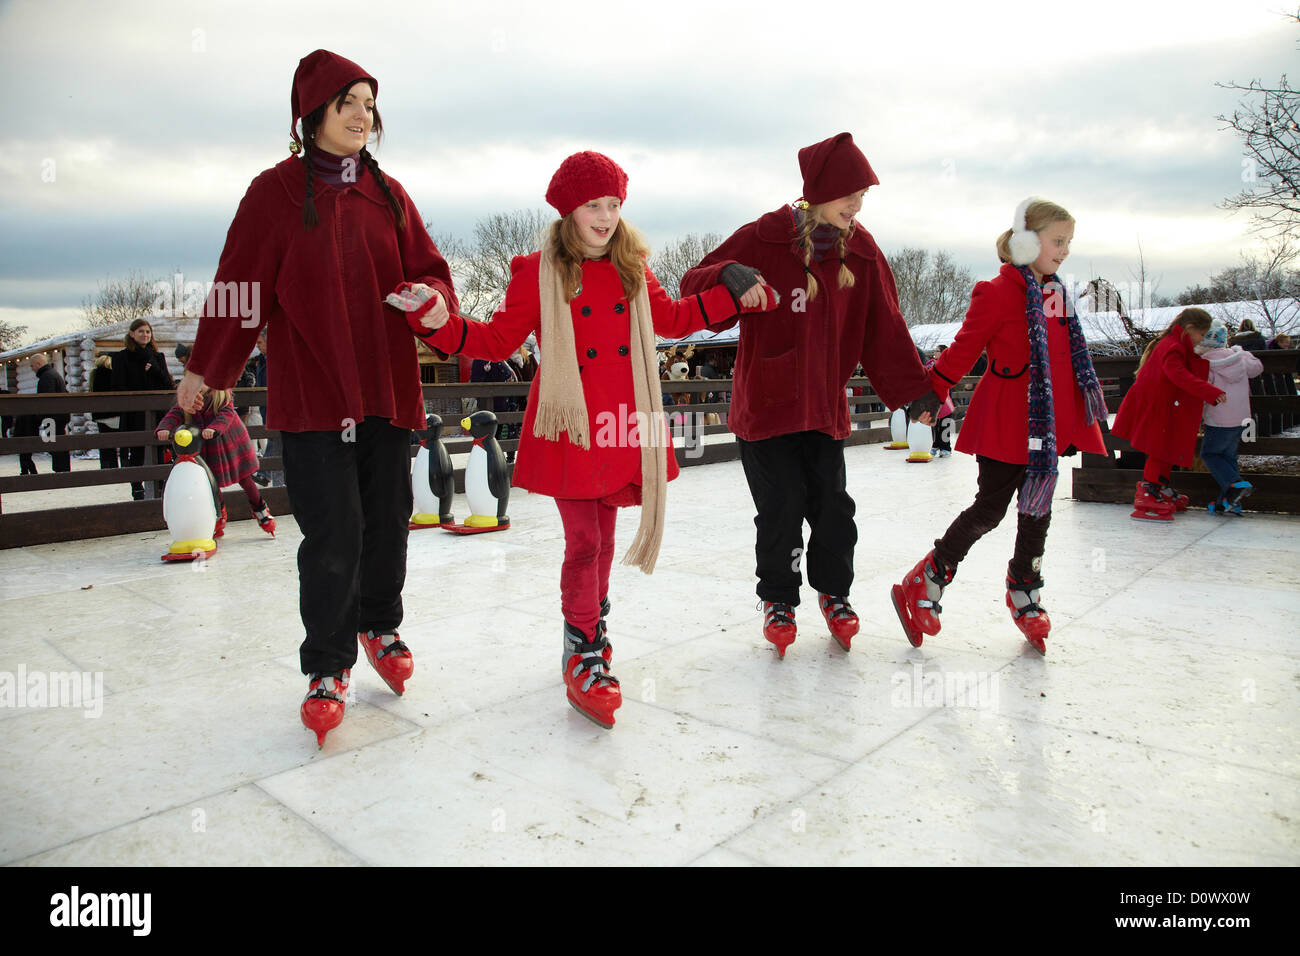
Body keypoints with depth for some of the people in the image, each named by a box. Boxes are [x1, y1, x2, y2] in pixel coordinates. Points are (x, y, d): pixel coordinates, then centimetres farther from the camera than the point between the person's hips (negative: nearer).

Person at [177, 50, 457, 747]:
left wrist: (433, 297, -12)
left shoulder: (388, 193, 12)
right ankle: (327, 667, 13)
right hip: (310, 390, -3)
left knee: (387, 520, 9)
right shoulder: (277, 191, 2)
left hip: (386, 385, 4)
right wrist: (205, 369, 3)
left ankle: (380, 625, 35)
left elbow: (426, 269, 12)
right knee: (334, 534, -6)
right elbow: (241, 283, 1)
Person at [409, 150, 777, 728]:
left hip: (623, 424, 5)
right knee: (584, 543, -7)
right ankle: (584, 661, 5)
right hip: (569, 426, -4)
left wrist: (735, 296, 23)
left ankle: (590, 633, 33)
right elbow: (497, 340, 1)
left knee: (604, 538, 14)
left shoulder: (633, 270, 12)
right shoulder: (537, 274, -1)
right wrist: (442, 325, -15)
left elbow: (671, 319, 26)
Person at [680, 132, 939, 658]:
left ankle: (834, 593, 31)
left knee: (833, 505, 6)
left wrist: (915, 389, 6)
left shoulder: (861, 249, 3)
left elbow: (885, 328, 8)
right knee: (781, 508, 1)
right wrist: (729, 277, -30)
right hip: (764, 403, -3)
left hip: (826, 406, 3)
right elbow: (693, 287, -8)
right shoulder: (763, 238, -9)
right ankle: (779, 600, 25)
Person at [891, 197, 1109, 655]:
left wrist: (1084, 411, 25)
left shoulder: (1057, 295, 14)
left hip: (1050, 421, 8)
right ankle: (924, 583, 6)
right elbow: (963, 350, -11)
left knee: (1037, 509, 14)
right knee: (990, 508, -6)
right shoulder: (996, 293, -11)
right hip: (1006, 422, -8)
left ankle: (1024, 593, 29)